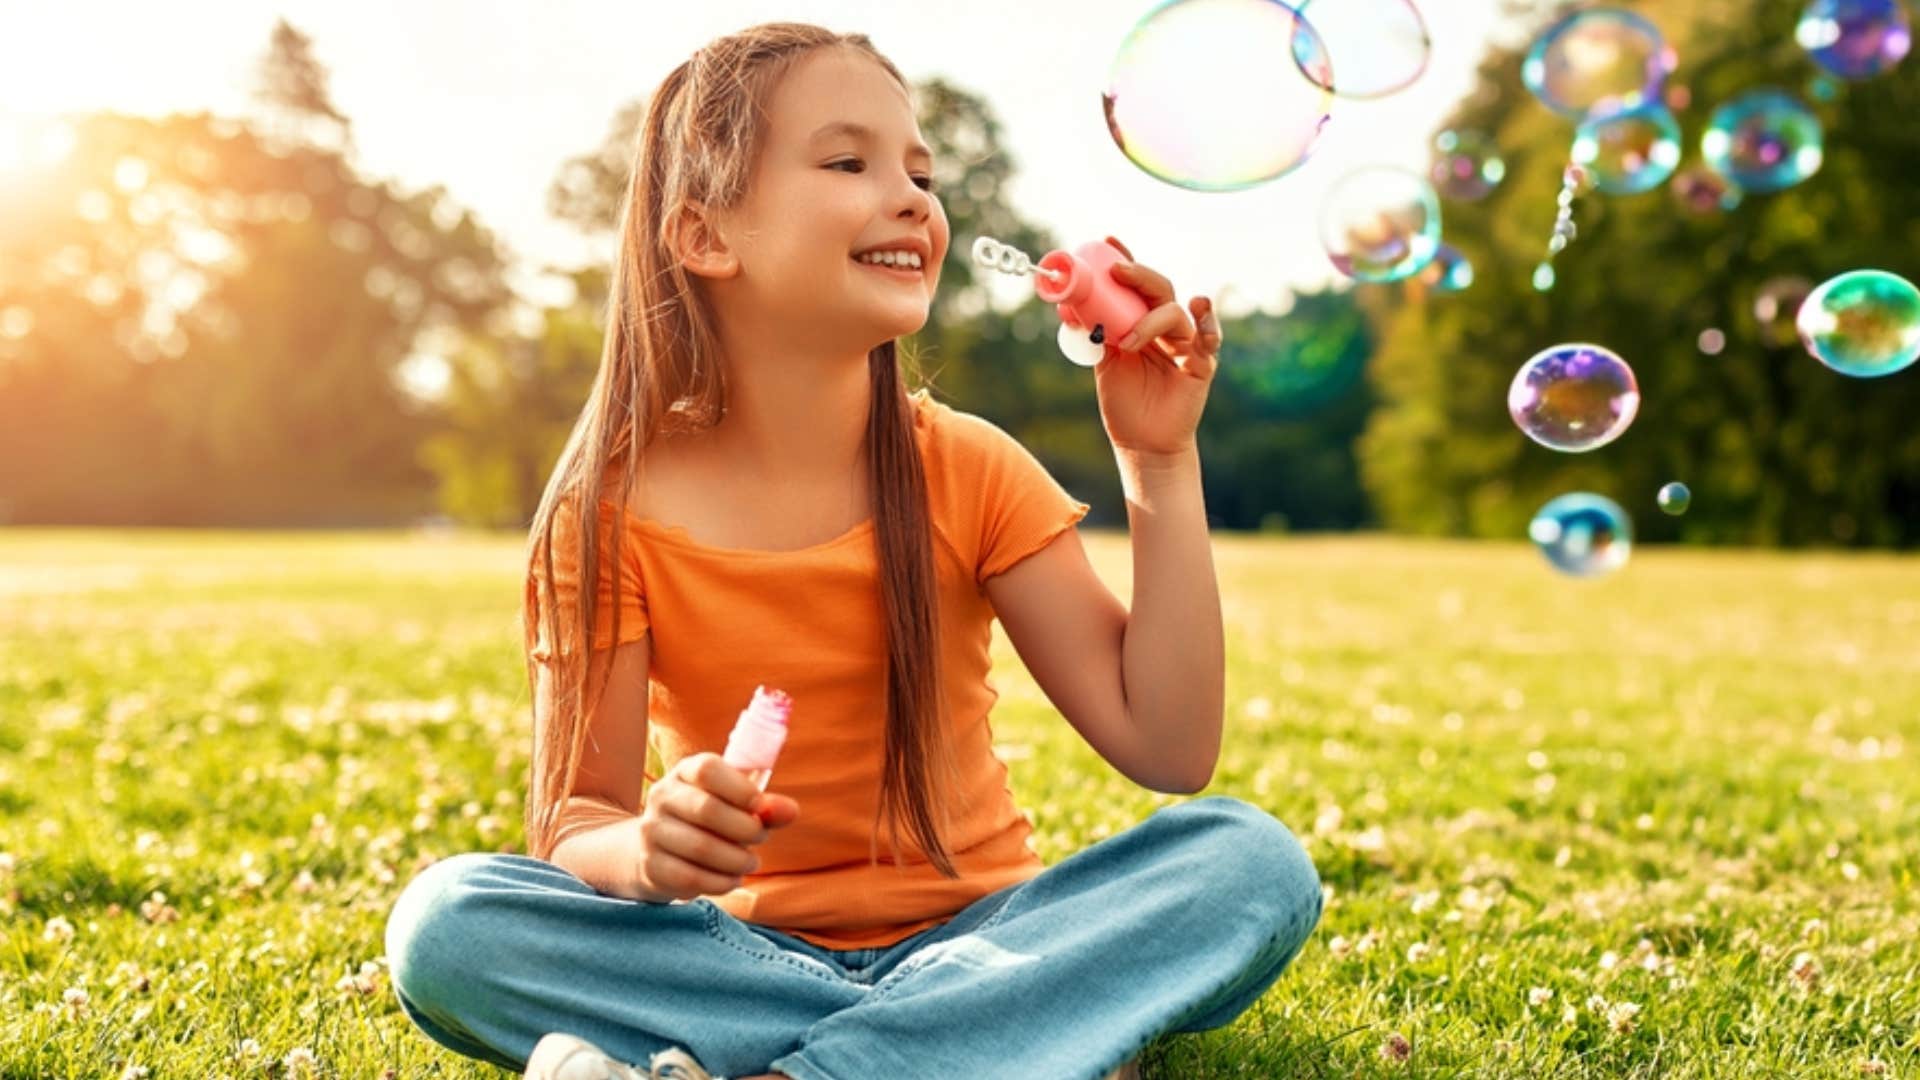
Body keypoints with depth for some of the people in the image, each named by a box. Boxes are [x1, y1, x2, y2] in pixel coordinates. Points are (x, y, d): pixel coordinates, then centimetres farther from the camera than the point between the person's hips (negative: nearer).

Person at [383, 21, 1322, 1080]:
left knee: (1254, 858, -24)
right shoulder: (617, 512, -7)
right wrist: (647, 849, -33)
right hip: (736, 950, -1)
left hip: (970, 936, 2)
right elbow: (573, 821, -9)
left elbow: (1168, 749, -8)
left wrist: (1161, 464, -13)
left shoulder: (969, 472, -3)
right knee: (444, 922, -27)